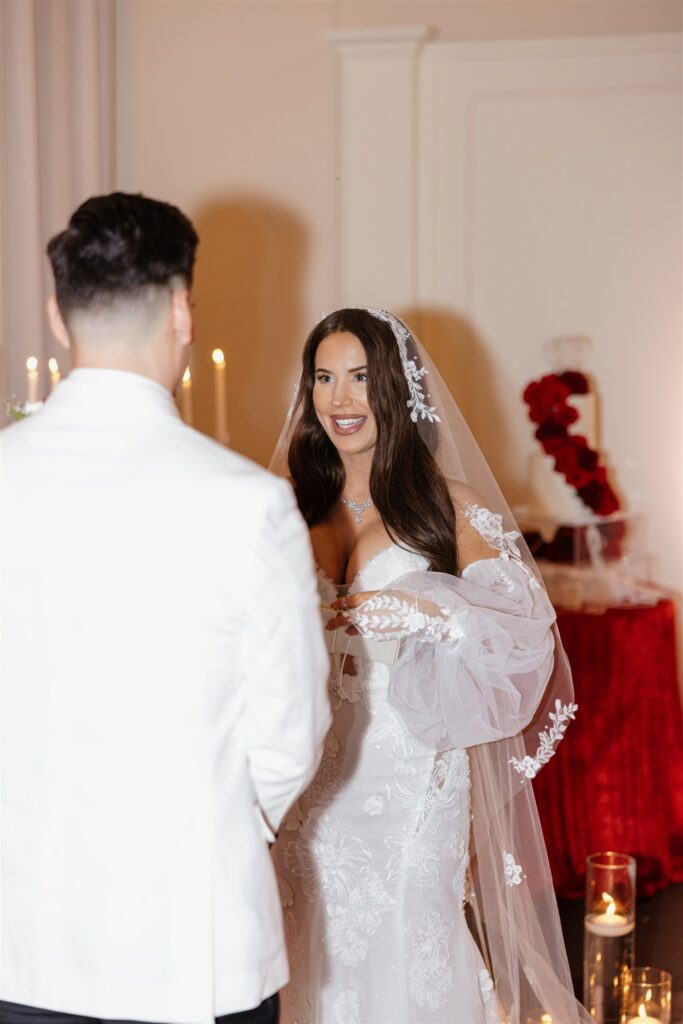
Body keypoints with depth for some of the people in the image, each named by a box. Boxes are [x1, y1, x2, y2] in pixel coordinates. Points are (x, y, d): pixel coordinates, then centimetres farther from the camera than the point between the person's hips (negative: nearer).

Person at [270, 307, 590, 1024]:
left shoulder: (450, 504, 0)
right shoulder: (293, 501, 8)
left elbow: (527, 627, -6)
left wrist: (422, 610, -18)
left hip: (410, 777, -2)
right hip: (312, 778, 3)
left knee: (406, 952, 0)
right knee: (322, 953, 7)